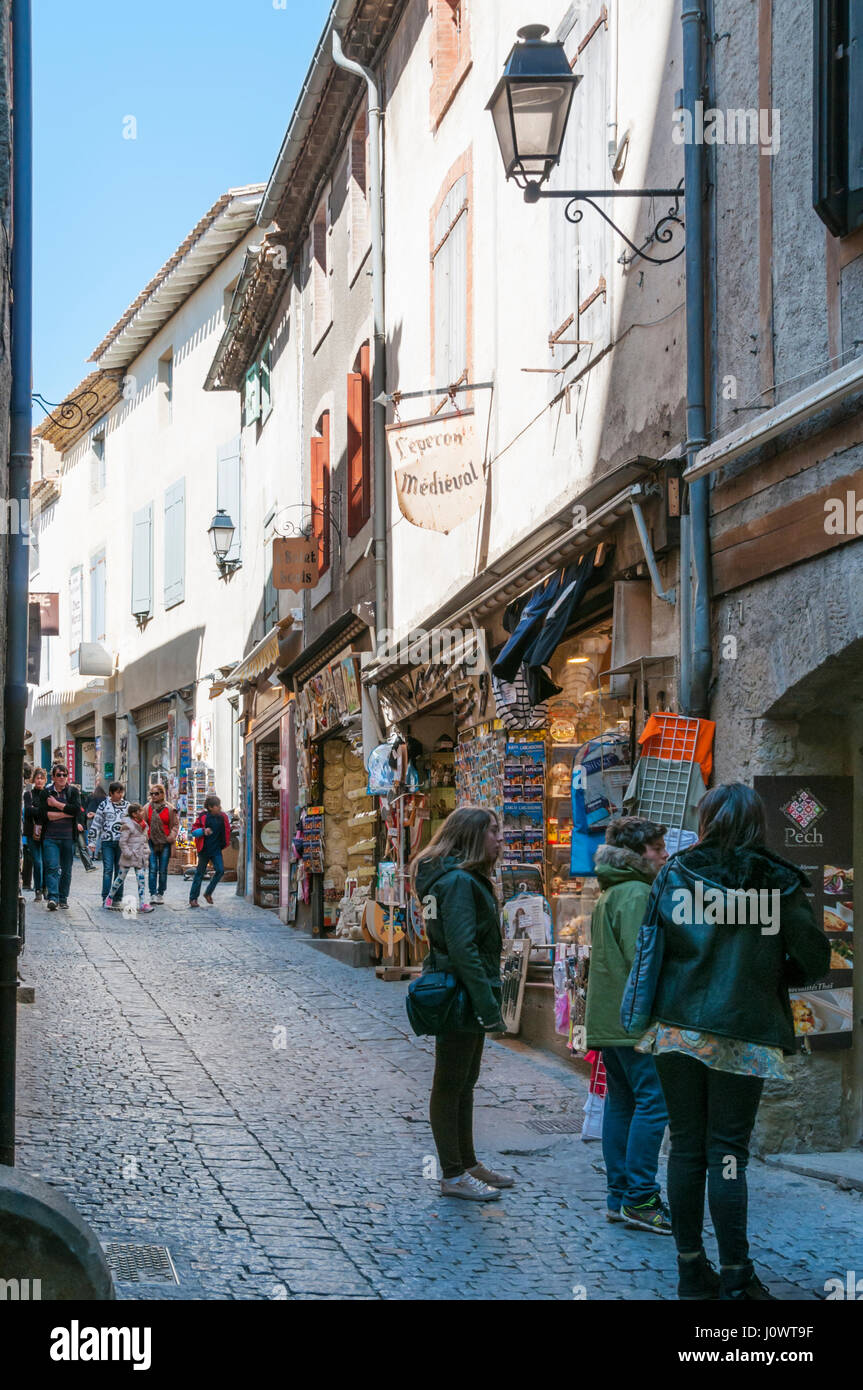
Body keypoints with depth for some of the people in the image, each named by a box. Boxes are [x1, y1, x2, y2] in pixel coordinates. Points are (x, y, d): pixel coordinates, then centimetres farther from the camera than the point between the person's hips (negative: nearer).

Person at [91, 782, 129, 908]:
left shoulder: (127, 805, 10)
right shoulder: (104, 805, 2)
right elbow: (96, 823, 4)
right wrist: (92, 840, -1)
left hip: (122, 842, 2)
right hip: (107, 841, -2)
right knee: (108, 870, -8)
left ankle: (117, 898, 9)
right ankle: (106, 898, -6)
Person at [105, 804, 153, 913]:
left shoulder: (143, 825, 9)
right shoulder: (128, 825, -14)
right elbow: (123, 842, -14)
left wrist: (146, 851, 10)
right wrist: (128, 854, -18)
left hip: (140, 858, 6)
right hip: (128, 859, -6)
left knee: (141, 880, -1)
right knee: (120, 878, 6)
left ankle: (143, 903, -2)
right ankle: (109, 898, 25)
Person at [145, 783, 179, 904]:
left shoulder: (169, 809, 2)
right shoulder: (147, 808, 5)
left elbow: (175, 825, 6)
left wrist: (172, 836, -8)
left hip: (165, 843, 0)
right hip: (152, 842, 0)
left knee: (163, 870, 4)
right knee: (153, 869, -6)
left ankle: (161, 894, 14)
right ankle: (153, 894, -5)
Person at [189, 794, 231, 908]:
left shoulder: (222, 817, 2)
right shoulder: (203, 817, -9)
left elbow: (227, 830, 18)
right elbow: (194, 830, -8)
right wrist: (203, 831, -25)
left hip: (216, 849, 3)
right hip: (204, 849, -3)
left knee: (220, 870, -9)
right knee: (200, 873, 3)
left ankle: (208, 893, 9)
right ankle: (193, 898, 11)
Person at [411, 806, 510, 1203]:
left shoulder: (468, 878, 15)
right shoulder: (458, 881, -19)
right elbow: (462, 948, -24)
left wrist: (488, 999, 17)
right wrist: (488, 1005, -25)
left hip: (465, 995, 10)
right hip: (460, 994, -10)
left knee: (464, 1082, 18)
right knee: (450, 1085, -2)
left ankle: (468, 1164, 28)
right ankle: (453, 1175, 5)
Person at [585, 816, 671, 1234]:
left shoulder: (610, 893, 19)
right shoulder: (637, 893, -13)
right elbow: (639, 957, -20)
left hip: (607, 1019, 10)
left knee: (621, 1102, 11)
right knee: (653, 1101, -9)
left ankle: (619, 1198, 13)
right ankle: (640, 1200, -10)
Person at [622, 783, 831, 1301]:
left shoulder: (676, 874, 0)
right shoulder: (779, 883, -4)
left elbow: (651, 948, 1)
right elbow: (815, 961, -1)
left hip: (678, 1026, 2)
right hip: (745, 1036, -2)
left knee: (686, 1147, 9)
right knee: (728, 1151, 2)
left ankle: (692, 1268, 14)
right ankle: (736, 1276, 2)